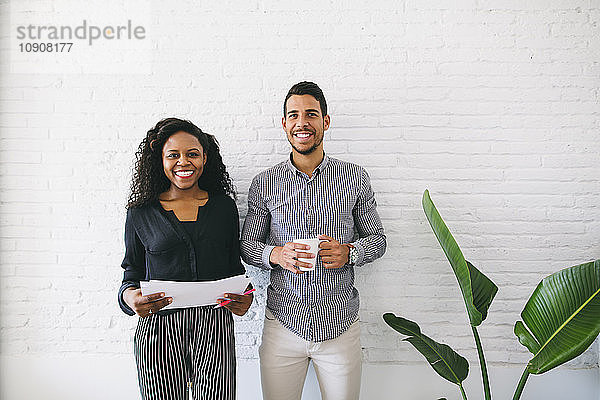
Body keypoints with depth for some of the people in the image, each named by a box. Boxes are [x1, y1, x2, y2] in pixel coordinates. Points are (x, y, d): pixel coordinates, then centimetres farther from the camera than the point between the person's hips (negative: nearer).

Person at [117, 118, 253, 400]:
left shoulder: (224, 207, 6)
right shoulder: (141, 213, 3)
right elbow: (132, 270, 10)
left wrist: (243, 296, -5)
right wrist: (131, 295, -12)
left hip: (214, 326, 1)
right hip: (158, 326, 0)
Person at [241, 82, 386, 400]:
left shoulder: (355, 177, 0)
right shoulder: (264, 184, 0)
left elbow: (377, 239, 7)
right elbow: (248, 245, 6)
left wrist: (348, 252, -14)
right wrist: (276, 254, -16)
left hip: (340, 325, 0)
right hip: (282, 324, 0)